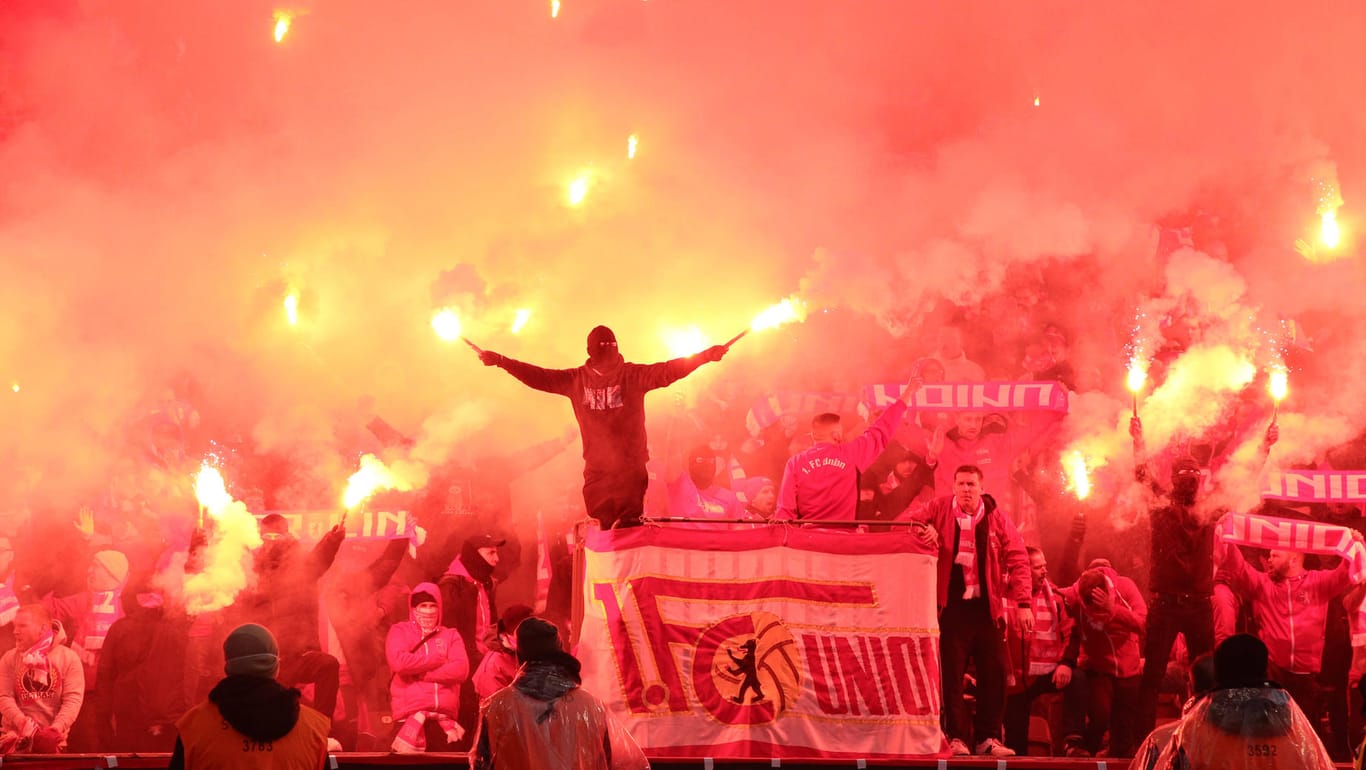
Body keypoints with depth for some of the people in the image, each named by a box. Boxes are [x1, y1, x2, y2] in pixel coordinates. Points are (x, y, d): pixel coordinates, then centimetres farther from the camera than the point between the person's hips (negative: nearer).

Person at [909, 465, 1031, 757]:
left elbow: (1018, 558, 2)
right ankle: (956, 738, 3)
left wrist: (1023, 603, -5)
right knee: (952, 672, -3)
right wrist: (923, 530, -19)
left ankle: (988, 738, 10)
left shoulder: (996, 517, 3)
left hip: (987, 606, 1)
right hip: (952, 606, -1)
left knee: (994, 672, 1)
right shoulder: (939, 509, 2)